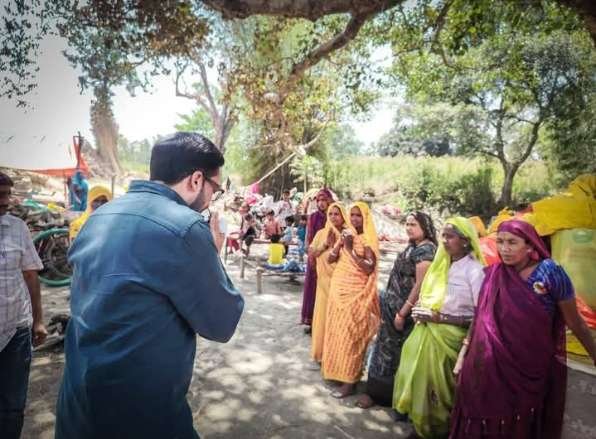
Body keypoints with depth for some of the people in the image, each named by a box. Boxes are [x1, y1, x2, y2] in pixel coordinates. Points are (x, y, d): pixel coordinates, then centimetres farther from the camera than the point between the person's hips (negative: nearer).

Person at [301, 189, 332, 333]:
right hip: (314, 257, 2)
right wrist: (311, 252, -7)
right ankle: (311, 321, 17)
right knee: (312, 288, 7)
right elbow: (308, 238, 3)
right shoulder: (313, 217, 2)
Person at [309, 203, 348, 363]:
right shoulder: (321, 233, 4)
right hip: (325, 281, 2)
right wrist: (325, 244, -13)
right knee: (323, 315, 7)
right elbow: (311, 253, -1)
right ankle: (322, 351, 21)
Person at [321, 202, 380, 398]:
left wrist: (350, 249, -20)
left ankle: (349, 380, 7)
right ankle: (336, 369, 27)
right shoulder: (346, 235, 9)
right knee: (335, 330, 12)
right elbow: (330, 259, 5)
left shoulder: (368, 240, -10)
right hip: (338, 289, 7)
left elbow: (369, 268, -20)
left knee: (350, 334, -3)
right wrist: (341, 243, -11)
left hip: (355, 293, -6)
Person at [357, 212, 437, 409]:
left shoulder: (426, 249, -19)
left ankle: (377, 392, 22)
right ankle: (377, 391, 31)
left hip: (404, 308, -8)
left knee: (392, 350, 6)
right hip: (394, 305, 8)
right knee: (388, 347, 17)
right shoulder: (412, 247, 9)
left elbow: (420, 285, -22)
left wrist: (402, 312, -20)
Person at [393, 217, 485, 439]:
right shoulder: (441, 264, 7)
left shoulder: (475, 270, -14)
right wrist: (422, 308, -3)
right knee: (421, 380, 14)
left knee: (437, 386, 6)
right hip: (426, 334, 6)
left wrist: (440, 318, -19)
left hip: (450, 337, -6)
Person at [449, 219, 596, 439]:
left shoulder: (549, 272, -10)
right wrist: (464, 352, 5)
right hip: (491, 367, 2)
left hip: (530, 368, -2)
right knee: (485, 420, 10)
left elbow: (575, 322, -2)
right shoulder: (493, 274, -2)